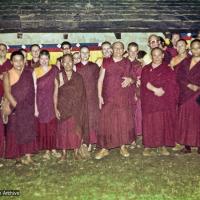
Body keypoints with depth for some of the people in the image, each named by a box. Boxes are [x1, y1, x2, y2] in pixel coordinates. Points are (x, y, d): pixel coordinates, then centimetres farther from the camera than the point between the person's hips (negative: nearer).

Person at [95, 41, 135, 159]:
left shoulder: (127, 63, 9)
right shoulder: (106, 62, 6)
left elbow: (132, 79, 15)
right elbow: (100, 79, 3)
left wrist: (130, 80, -10)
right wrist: (100, 96, -5)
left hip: (124, 97, 1)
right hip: (108, 97, 0)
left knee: (124, 120, 2)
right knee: (106, 121, -1)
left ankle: (123, 146, 17)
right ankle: (104, 148, 8)